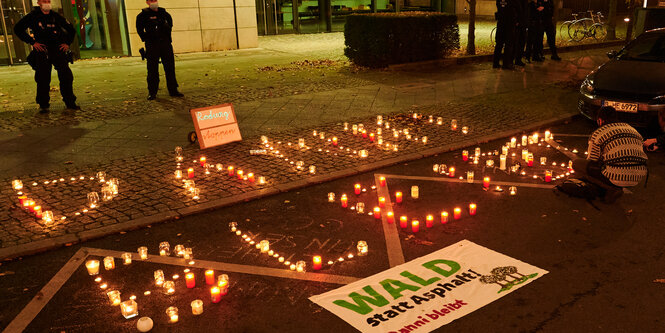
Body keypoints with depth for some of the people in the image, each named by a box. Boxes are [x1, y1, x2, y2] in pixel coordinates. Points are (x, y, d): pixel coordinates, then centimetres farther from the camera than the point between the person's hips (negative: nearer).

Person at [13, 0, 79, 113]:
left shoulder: (56, 16, 10)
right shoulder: (33, 16, 1)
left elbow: (71, 29, 22)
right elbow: (18, 29, 0)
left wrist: (67, 43, 9)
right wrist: (32, 42, -7)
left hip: (57, 49, 3)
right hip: (42, 51, -2)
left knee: (66, 76, -4)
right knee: (43, 78, -4)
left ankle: (70, 102, 7)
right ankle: (43, 105, 6)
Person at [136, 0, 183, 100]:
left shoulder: (164, 13, 11)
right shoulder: (143, 15, 0)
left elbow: (170, 21, 27)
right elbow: (139, 29, 5)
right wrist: (146, 39, -3)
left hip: (166, 43, 4)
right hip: (152, 45, -4)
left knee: (170, 67, 4)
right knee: (152, 69, -2)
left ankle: (173, 90, 11)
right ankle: (152, 92, 5)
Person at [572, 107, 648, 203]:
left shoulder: (597, 134, 2)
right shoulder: (633, 130, 22)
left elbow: (591, 162, 5)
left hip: (617, 178, -8)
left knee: (576, 163, 2)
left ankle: (611, 189, -5)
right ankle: (617, 188, 12)